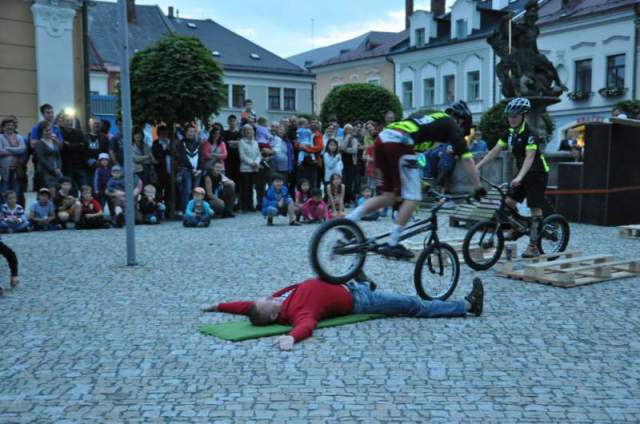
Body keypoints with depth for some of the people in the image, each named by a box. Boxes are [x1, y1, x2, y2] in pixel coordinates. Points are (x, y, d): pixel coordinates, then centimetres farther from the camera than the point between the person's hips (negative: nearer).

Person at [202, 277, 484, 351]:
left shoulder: (278, 301, -10)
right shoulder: (295, 312, -31)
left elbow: (247, 305, 3)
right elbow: (306, 324, -52)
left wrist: (218, 306, 1)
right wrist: (291, 337, -71)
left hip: (345, 286, 8)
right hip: (355, 302, -8)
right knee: (414, 306, 0)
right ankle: (468, 305, 12)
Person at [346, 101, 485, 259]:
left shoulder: (427, 117, 35)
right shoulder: (452, 125, 15)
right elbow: (467, 158, 11)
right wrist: (478, 187, 19)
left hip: (382, 138, 7)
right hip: (399, 144, -7)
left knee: (389, 196, 15)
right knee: (413, 197, 3)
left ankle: (348, 220, 5)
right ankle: (392, 245, 2)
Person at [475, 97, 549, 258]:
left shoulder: (530, 134, -22)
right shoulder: (509, 133, 1)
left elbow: (530, 157, -33)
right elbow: (494, 151, 0)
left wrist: (519, 177, -47)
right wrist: (477, 167, -9)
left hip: (537, 173, -7)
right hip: (523, 173, 7)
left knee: (535, 209, -6)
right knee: (508, 201, -2)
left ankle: (533, 247, -3)